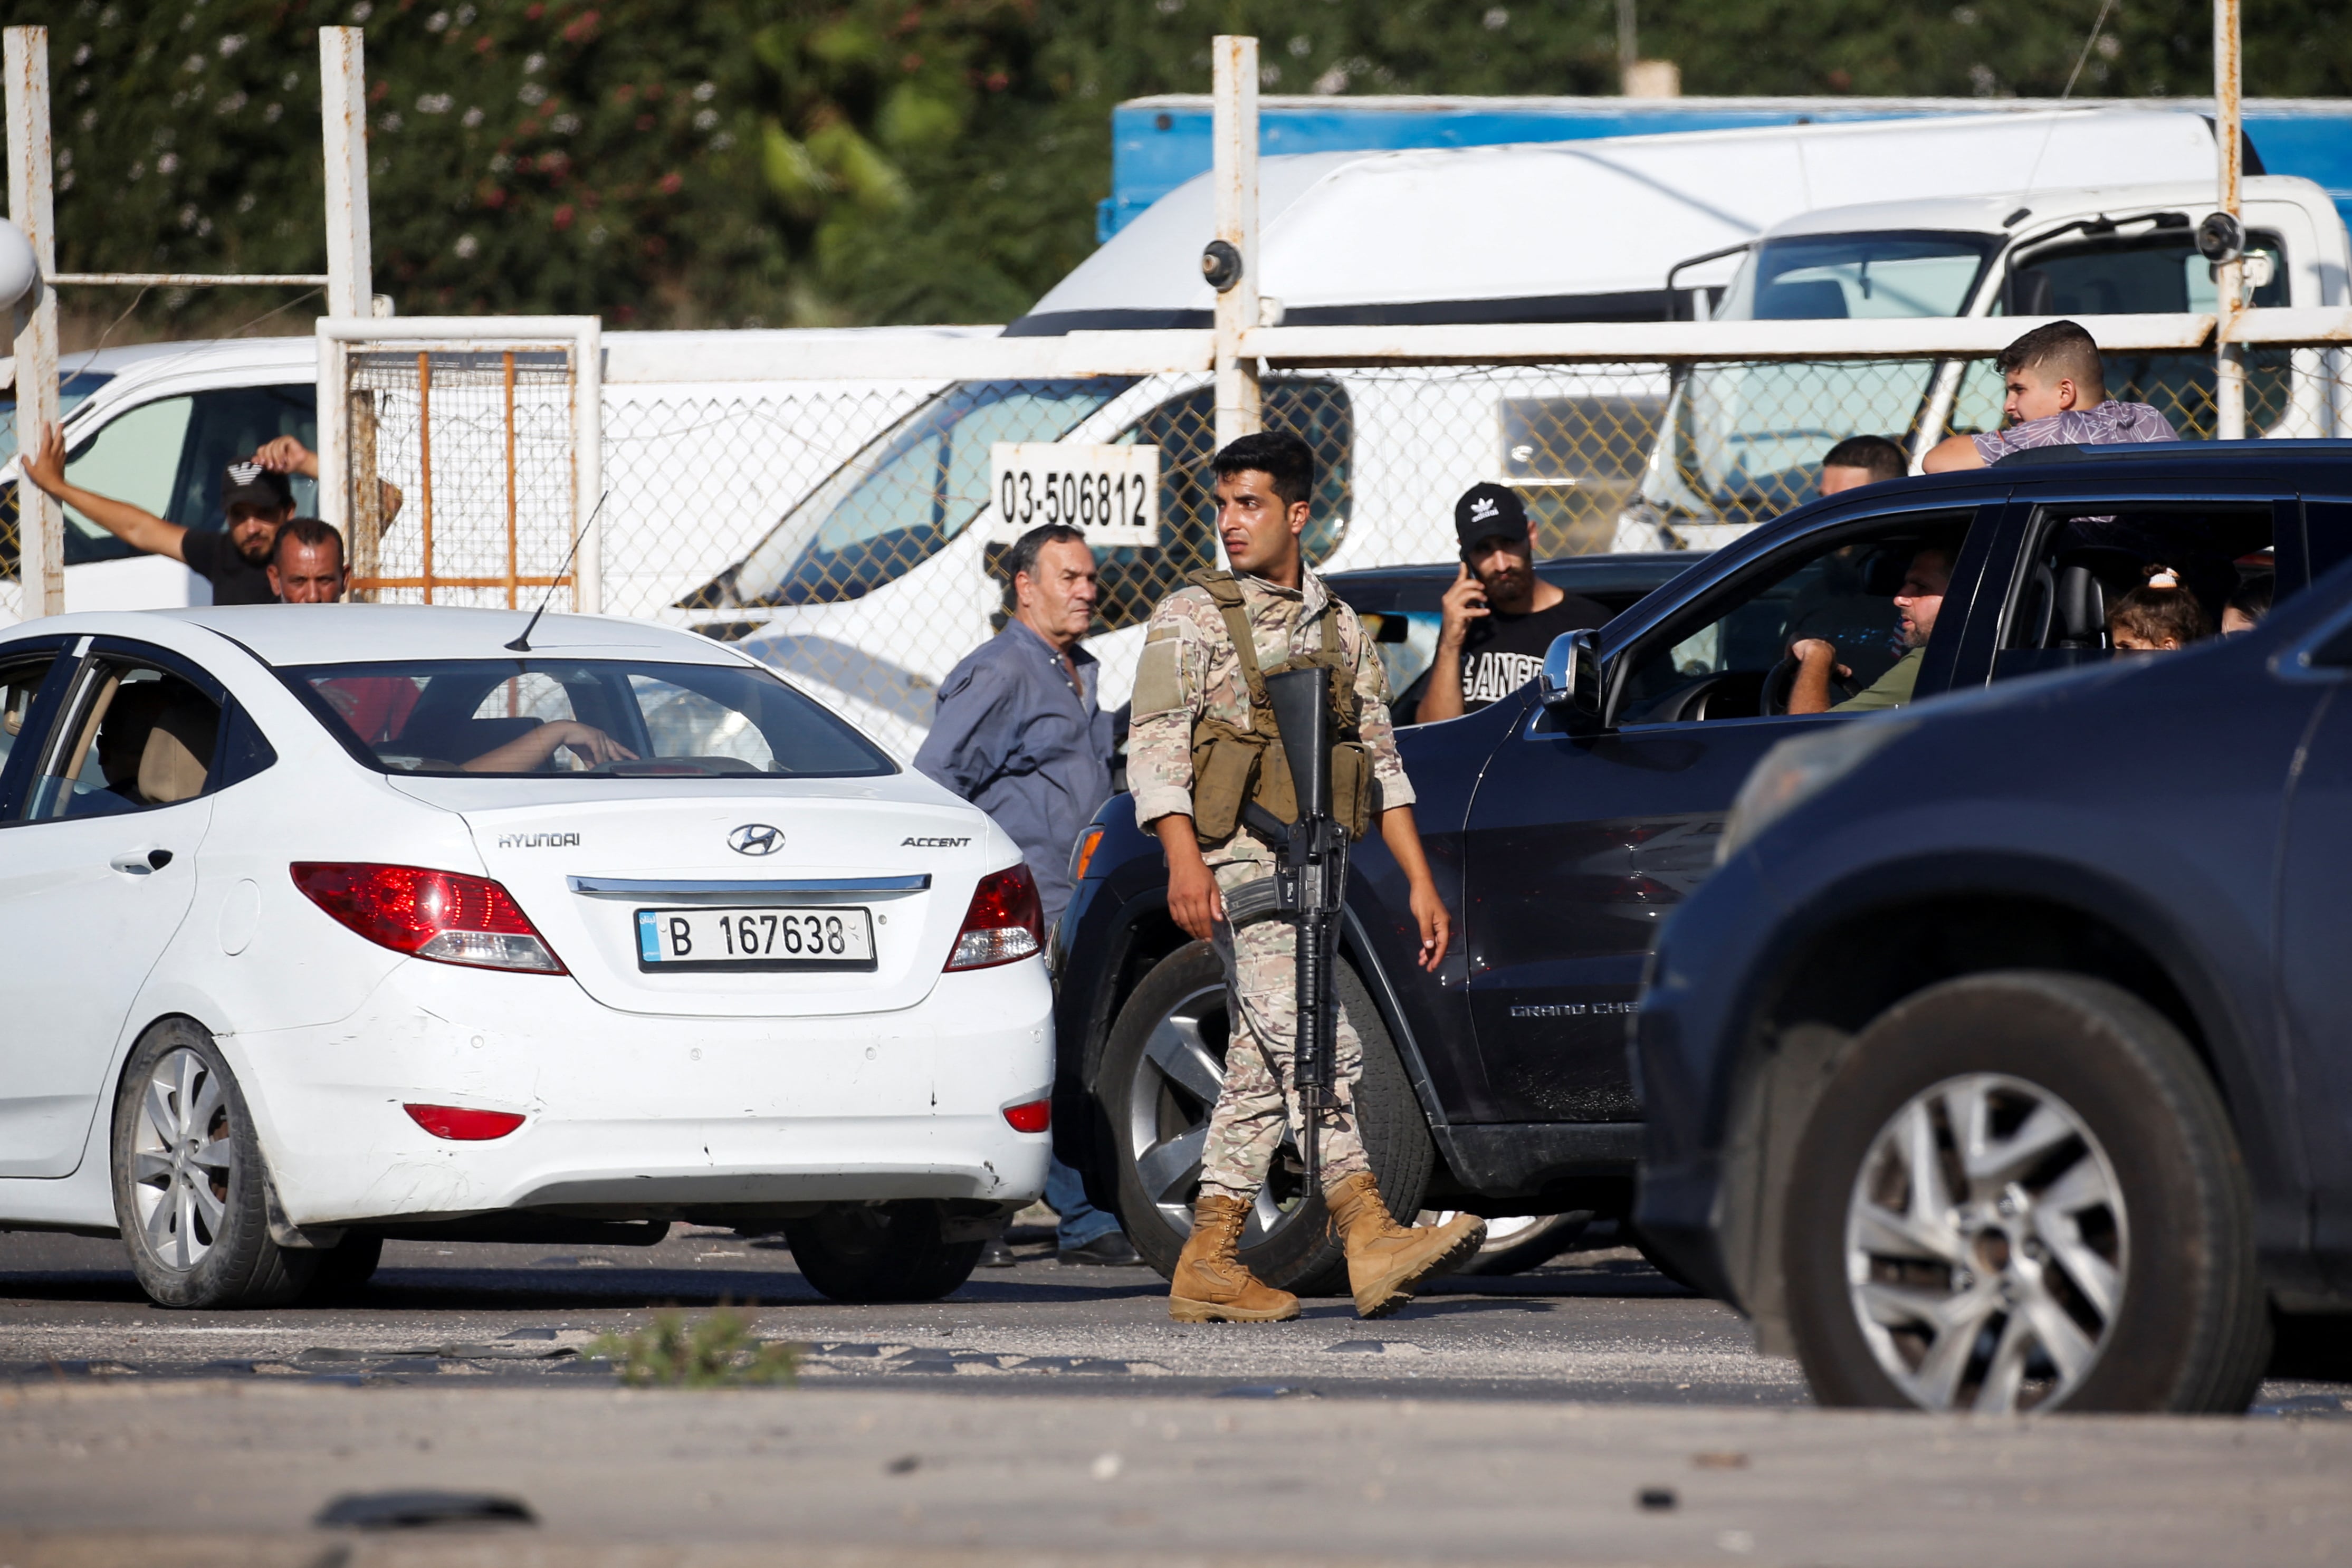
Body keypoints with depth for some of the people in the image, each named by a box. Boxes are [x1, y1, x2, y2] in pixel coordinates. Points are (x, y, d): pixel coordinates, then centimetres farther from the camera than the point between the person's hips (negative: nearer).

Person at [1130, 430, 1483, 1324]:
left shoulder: (1339, 628, 17)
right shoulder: (1191, 619, 1)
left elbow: (1381, 760, 19)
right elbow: (1153, 748, -8)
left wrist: (1420, 882, 12)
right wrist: (1183, 862, -22)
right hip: (1235, 863, -6)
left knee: (1262, 1068, 5)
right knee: (1317, 1046, -17)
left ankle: (1209, 1265, 8)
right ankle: (1371, 1240, -25)